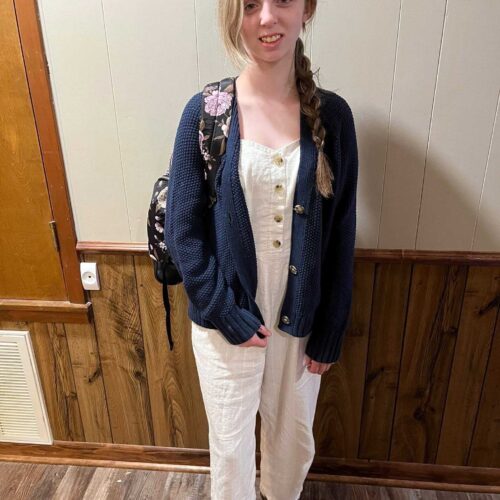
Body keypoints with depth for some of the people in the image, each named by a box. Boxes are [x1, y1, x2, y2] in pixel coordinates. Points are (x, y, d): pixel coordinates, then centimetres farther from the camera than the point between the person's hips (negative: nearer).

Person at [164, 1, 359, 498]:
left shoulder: (332, 115, -5)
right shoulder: (205, 112, -10)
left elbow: (341, 238, -2)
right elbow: (182, 229, -8)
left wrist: (329, 332, 0)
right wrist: (227, 315, -11)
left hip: (301, 318, 2)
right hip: (226, 318, -2)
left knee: (294, 437, 23)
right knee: (231, 444, 18)